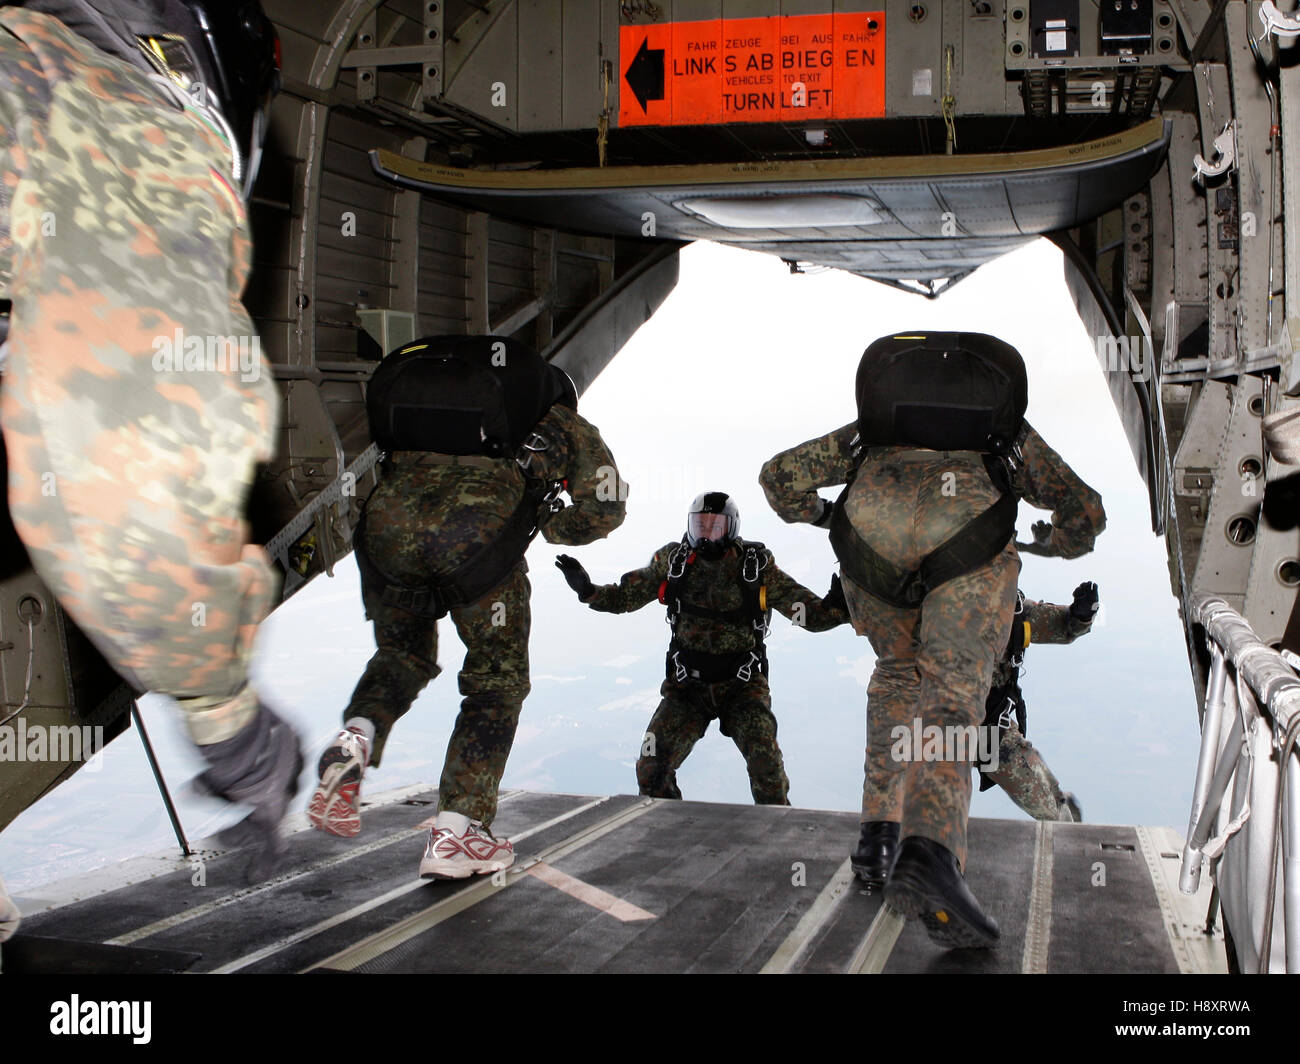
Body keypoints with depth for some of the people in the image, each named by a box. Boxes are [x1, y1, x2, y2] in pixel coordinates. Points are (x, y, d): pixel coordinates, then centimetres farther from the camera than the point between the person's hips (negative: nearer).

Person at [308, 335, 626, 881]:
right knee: (497, 679, 15)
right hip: (481, 526, -3)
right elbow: (604, 509, 22)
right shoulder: (564, 423, 30)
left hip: (388, 520, 4)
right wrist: (548, 524, 38)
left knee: (402, 656, 27)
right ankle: (456, 829, 8)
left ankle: (354, 740, -1)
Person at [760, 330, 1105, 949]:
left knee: (898, 670, 23)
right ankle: (930, 849, -31)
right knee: (953, 688, -7)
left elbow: (780, 475, 38)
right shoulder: (1011, 433, 39)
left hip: (869, 523, 2)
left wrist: (821, 518, 55)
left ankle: (880, 828, 10)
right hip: (967, 523, -2)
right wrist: (1061, 544, 60)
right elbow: (1086, 512, 39)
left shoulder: (871, 432, 41)